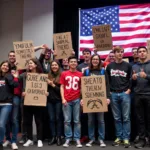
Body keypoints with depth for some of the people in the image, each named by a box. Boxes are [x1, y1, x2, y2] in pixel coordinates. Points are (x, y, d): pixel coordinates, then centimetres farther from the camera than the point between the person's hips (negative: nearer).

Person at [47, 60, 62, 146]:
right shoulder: (48, 76, 8)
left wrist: (53, 85, -14)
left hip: (58, 100, -4)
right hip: (50, 100, 4)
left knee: (58, 118, 4)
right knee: (51, 119, 8)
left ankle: (59, 137, 14)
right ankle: (53, 137, 17)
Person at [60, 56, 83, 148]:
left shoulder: (80, 74, 5)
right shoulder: (64, 74, 6)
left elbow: (82, 87, 7)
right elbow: (62, 87, 7)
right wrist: (63, 99, -2)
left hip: (77, 100, 0)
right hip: (67, 100, 0)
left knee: (77, 120, 4)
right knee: (67, 120, 4)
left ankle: (77, 139, 11)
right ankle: (68, 139, 13)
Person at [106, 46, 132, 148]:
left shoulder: (128, 65, 5)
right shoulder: (110, 66, 9)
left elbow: (131, 79, 5)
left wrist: (128, 90, -5)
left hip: (125, 94, -2)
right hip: (113, 94, 2)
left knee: (126, 118, -1)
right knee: (117, 118, 7)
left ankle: (126, 138, 6)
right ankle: (119, 137, 16)